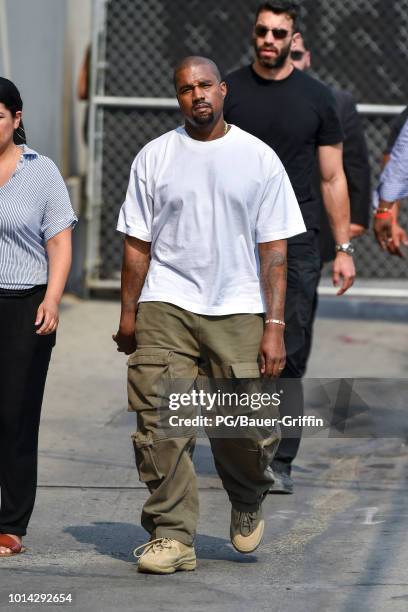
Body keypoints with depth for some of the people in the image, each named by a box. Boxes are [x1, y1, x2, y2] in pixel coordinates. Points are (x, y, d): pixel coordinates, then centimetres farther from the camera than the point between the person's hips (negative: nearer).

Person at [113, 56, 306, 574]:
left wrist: (274, 326, -3)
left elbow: (274, 250, 4)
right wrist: (128, 315, 7)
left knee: (251, 426, -5)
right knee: (161, 426, -8)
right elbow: (137, 243, 10)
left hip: (238, 314, 0)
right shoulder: (154, 157, 8)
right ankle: (172, 535, 0)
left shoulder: (259, 158, 6)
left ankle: (247, 502, 25)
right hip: (165, 308, 1)